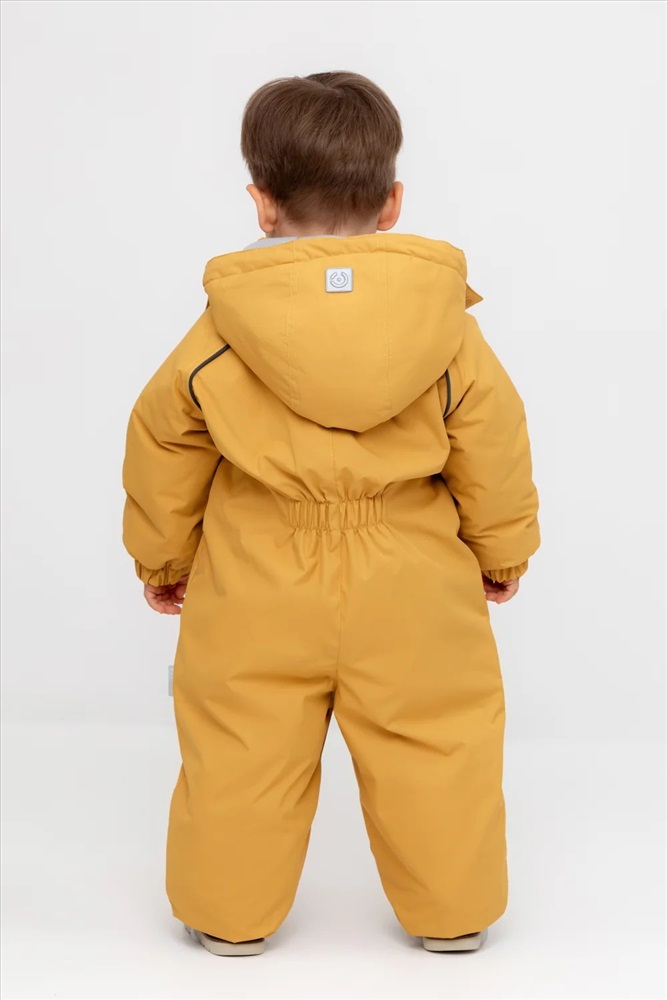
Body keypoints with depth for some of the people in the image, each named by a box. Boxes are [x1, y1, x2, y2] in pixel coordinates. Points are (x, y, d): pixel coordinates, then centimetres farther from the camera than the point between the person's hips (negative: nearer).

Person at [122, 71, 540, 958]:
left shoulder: (217, 339, -7)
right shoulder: (448, 329, -8)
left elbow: (162, 453, 4)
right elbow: (494, 454, 1)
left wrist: (161, 560, 21)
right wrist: (503, 555, 18)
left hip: (257, 593, 0)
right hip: (409, 593, 0)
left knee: (238, 751, 14)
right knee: (436, 745, 15)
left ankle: (228, 912, 28)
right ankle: (453, 911, 28)